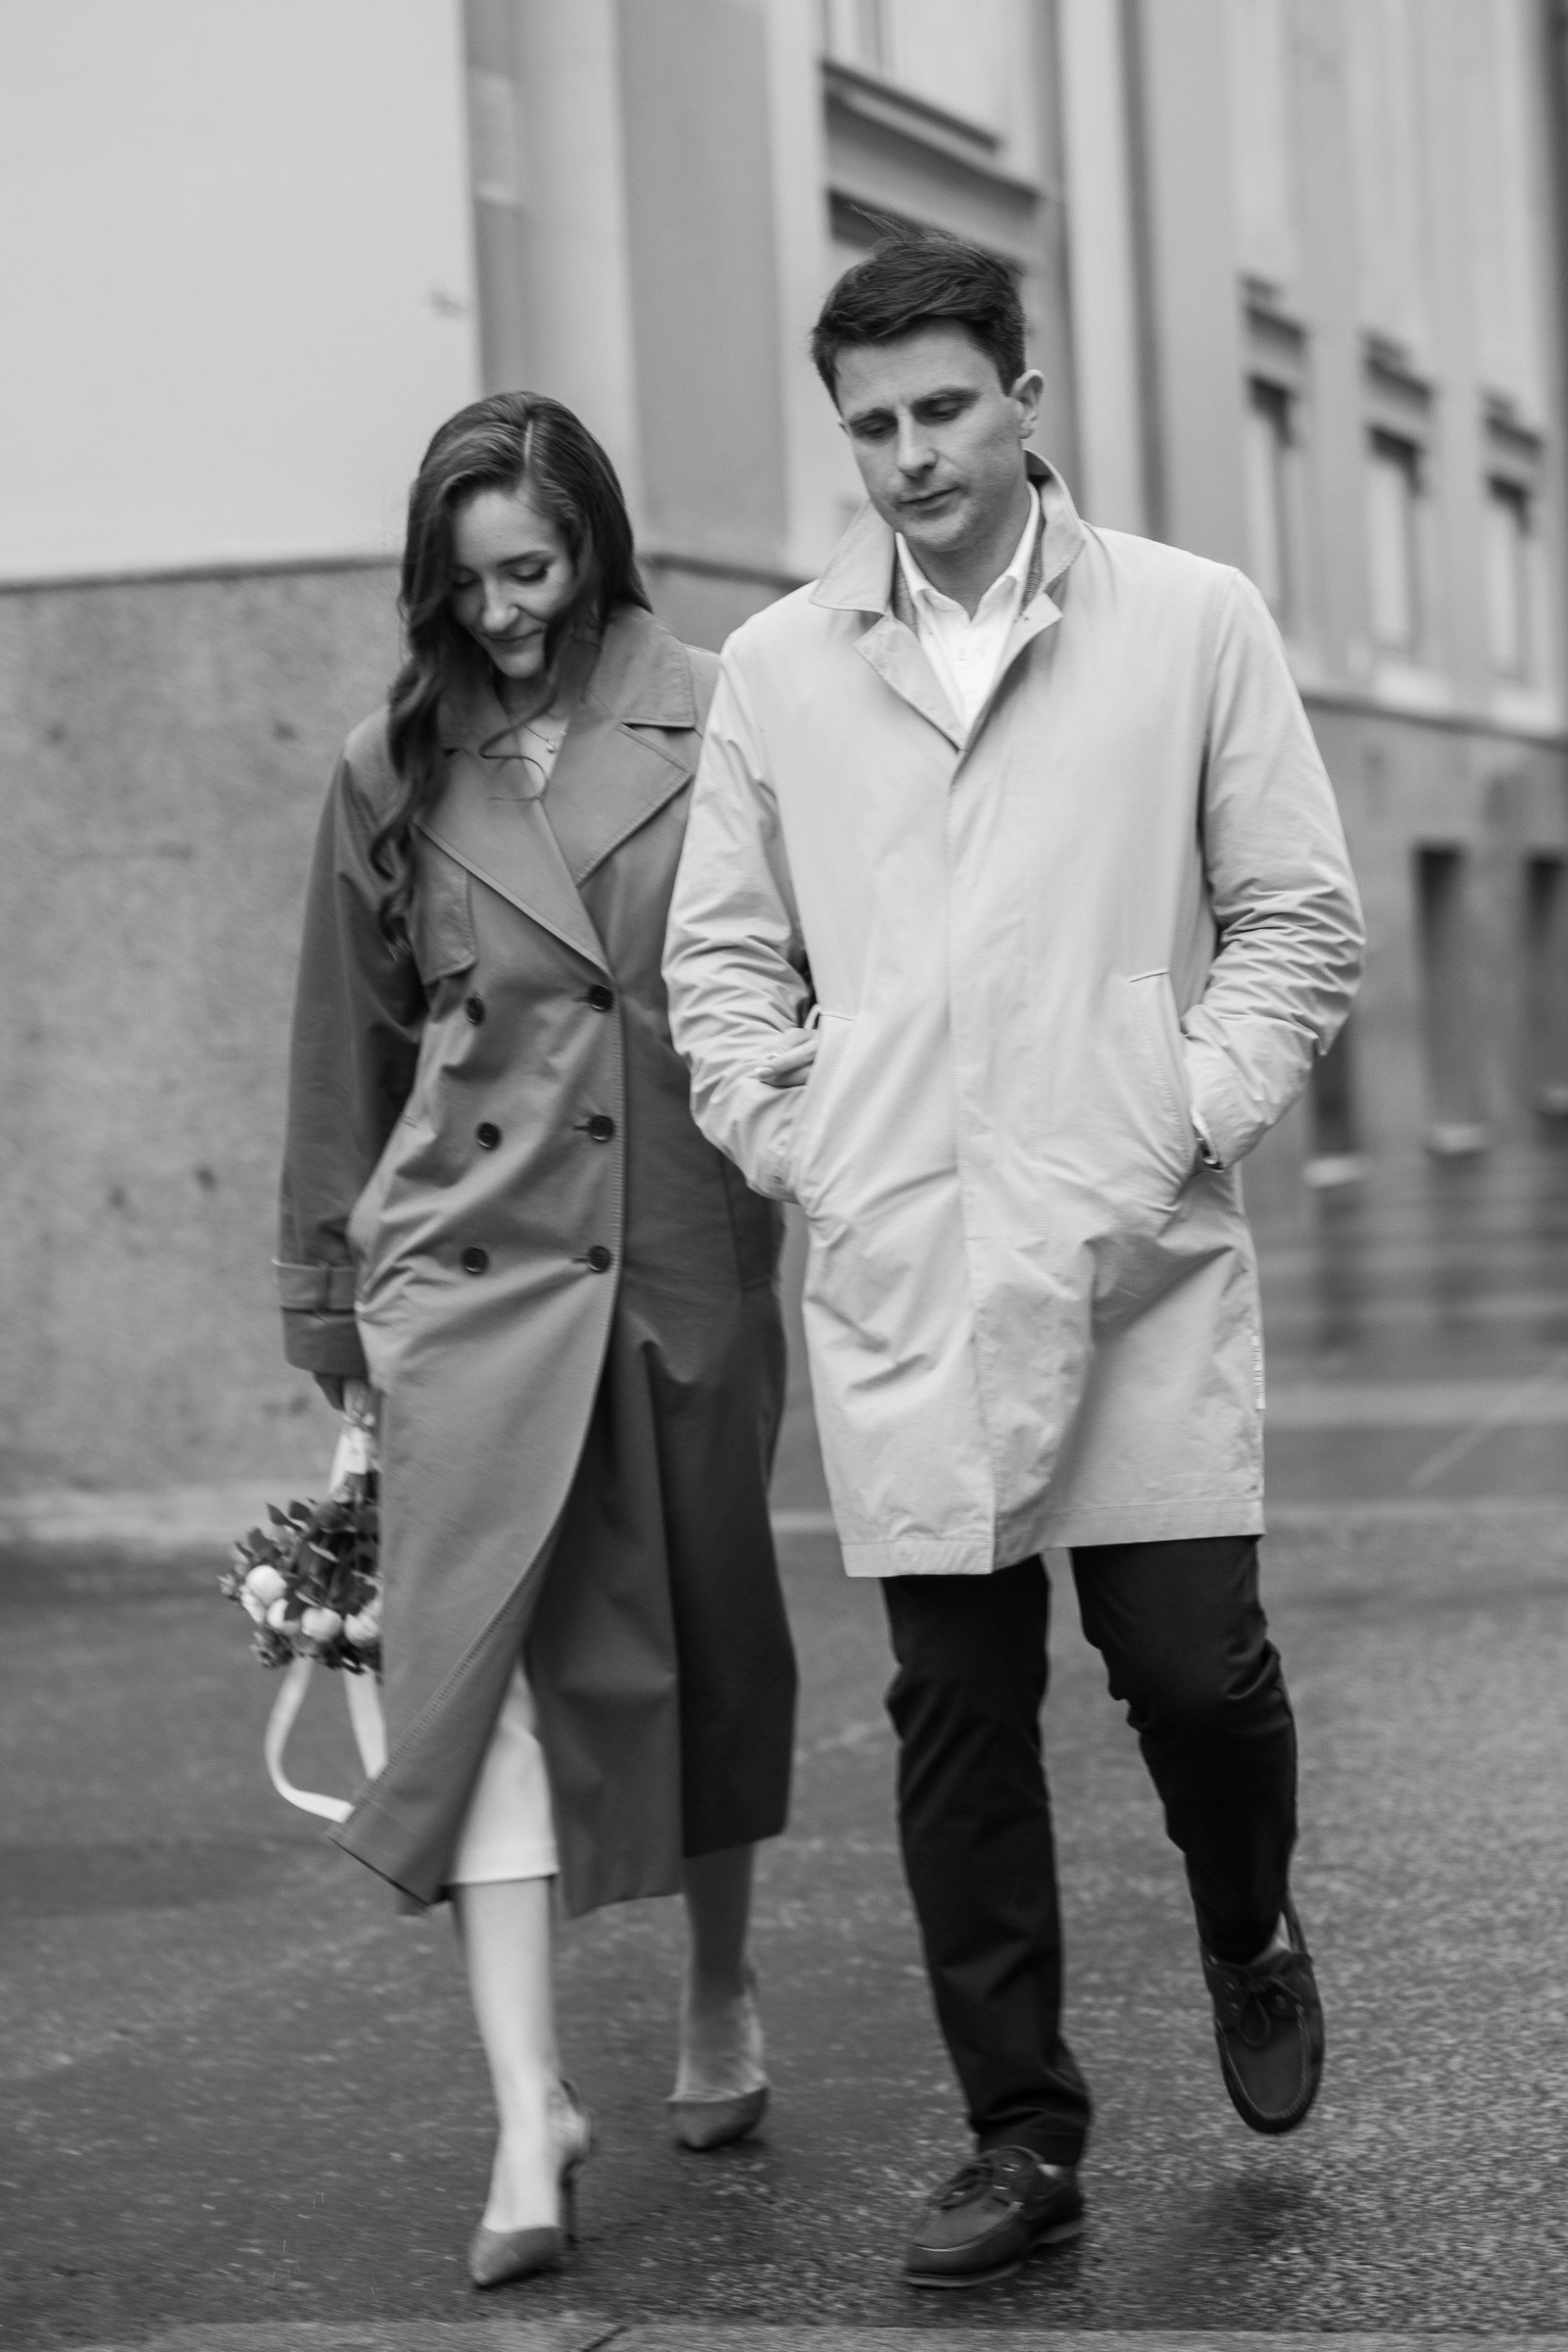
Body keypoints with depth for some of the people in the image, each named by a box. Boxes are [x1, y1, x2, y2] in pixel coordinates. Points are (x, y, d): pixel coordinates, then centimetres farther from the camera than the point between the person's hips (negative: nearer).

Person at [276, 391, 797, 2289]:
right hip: (469, 1264, 0)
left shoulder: (719, 727, -1)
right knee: (479, 1654, -11)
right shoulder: (392, 775, 5)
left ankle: (721, 1996, 35)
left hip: (689, 1258, 0)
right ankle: (528, 2106, -14)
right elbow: (348, 1051, 13)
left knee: (704, 1636, 12)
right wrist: (323, 1293, 16)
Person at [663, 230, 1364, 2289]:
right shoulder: (775, 669, 9)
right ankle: (1022, 2138, 15)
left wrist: (1190, 1125, -6)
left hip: (1141, 1263, -2)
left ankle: (1251, 1934, 30)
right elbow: (721, 957, 14)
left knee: (1195, 1661, -4)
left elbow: (1298, 920, 5)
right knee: (957, 1710, 4)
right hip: (897, 1276, 2)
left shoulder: (1194, 625, 4)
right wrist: (798, 1141, 1)